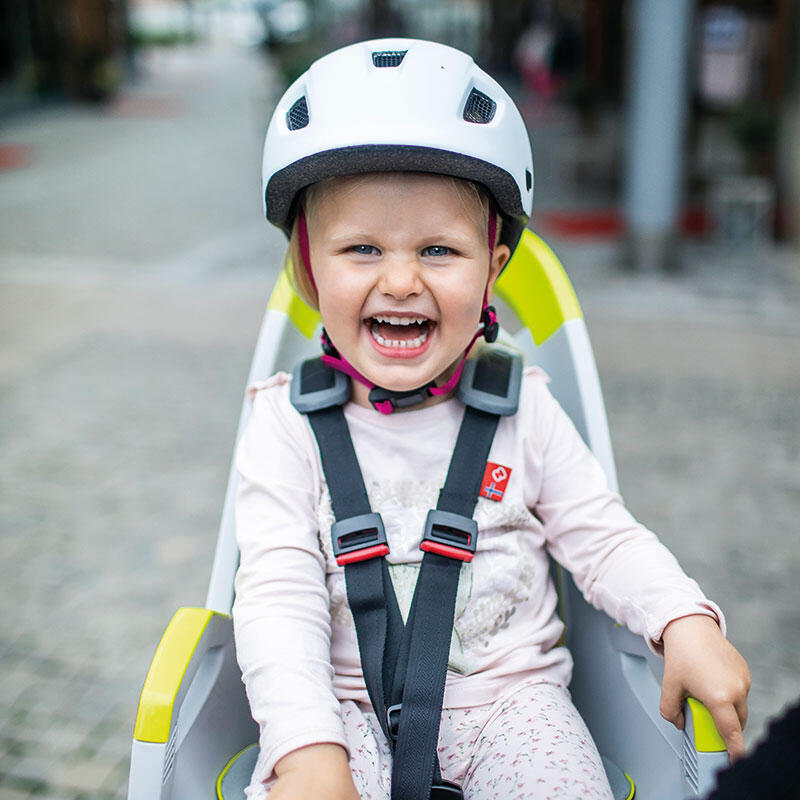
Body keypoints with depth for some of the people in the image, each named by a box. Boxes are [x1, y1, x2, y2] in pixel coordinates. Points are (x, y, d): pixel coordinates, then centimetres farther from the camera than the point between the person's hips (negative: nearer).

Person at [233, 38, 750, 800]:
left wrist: (686, 623, -15)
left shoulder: (522, 408, -2)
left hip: (509, 694, 2)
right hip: (348, 704, -1)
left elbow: (603, 539, 3)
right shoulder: (288, 423, -7)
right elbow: (277, 596, -13)